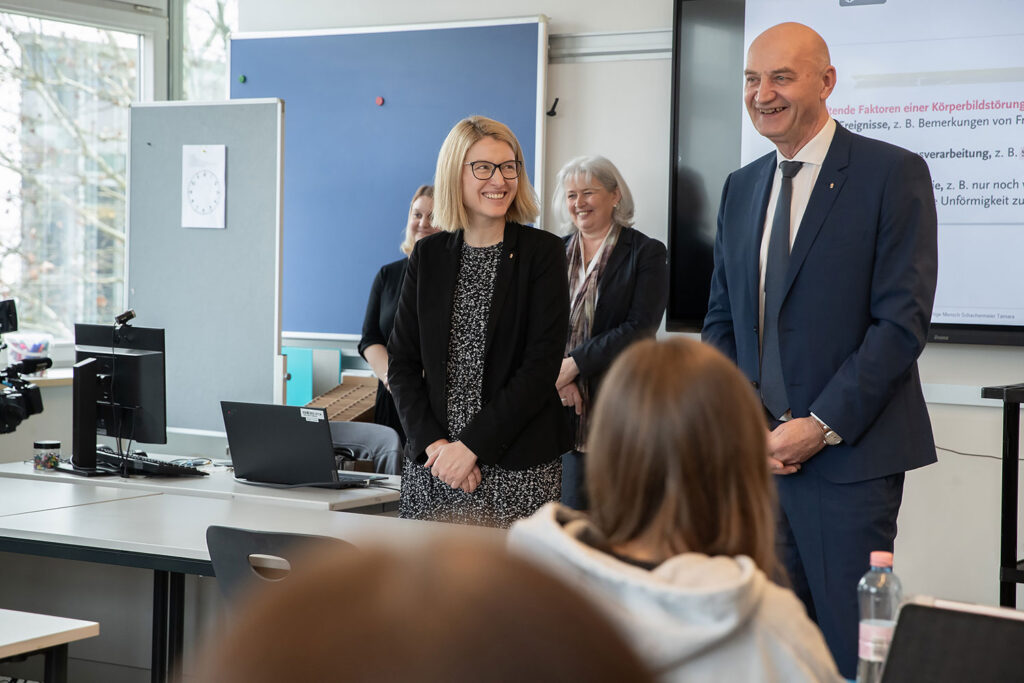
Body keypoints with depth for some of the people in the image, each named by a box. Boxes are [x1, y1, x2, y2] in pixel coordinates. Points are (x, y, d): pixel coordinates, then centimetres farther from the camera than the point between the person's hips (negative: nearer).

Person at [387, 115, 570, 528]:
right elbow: (402, 361, 8)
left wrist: (473, 445, -12)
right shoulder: (429, 255, 9)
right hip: (432, 464, 3)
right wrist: (431, 442, -7)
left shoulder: (542, 252, 0)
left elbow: (542, 363, -8)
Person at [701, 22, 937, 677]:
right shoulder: (742, 187, 15)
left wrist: (821, 426, -15)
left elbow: (903, 320, -11)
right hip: (754, 452, 6)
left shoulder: (893, 173, -5)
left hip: (849, 455, -6)